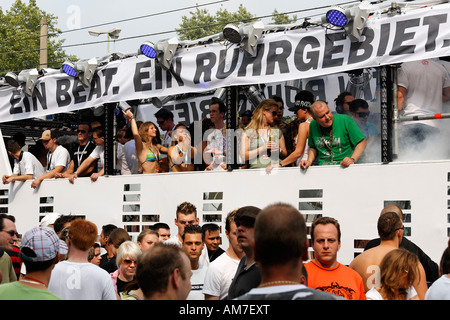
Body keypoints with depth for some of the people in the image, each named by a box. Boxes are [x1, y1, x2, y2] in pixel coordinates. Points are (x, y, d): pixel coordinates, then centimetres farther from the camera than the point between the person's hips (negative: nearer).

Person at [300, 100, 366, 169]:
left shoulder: (345, 120, -1)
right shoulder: (313, 125, 10)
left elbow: (362, 142, 2)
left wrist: (352, 160, -12)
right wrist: (309, 161, 6)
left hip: (344, 167, -3)